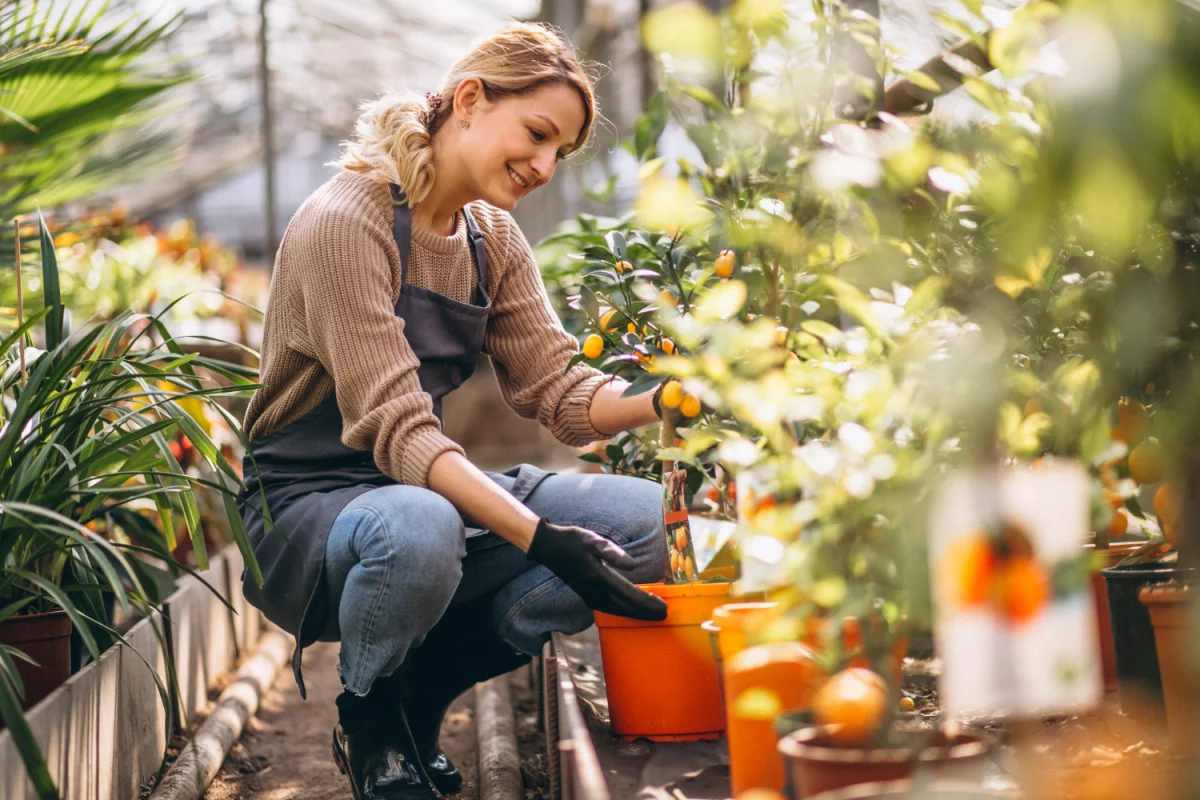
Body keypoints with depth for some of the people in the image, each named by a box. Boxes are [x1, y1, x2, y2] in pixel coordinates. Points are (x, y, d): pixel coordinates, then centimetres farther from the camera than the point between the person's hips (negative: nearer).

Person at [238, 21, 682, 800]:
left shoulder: (494, 240, 7)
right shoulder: (346, 222, -18)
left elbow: (555, 385, -1)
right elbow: (395, 427, -26)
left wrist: (665, 405, -21)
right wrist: (542, 539, -35)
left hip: (433, 486, 7)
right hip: (306, 504, -7)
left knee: (650, 519, -12)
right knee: (418, 530, -42)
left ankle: (421, 687, 0)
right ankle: (369, 714, -7)